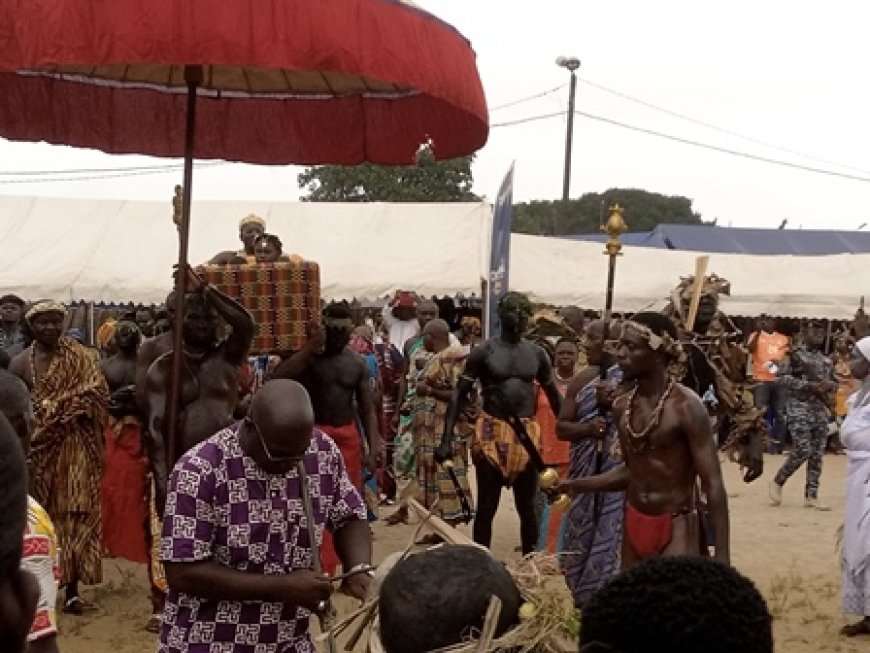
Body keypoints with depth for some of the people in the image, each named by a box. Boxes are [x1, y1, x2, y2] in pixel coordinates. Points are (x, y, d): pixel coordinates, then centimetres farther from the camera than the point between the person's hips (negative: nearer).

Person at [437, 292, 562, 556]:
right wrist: (447, 439, -14)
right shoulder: (483, 352, -6)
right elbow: (459, 395, -6)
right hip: (491, 433, -3)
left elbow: (554, 396, 14)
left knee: (527, 507, 11)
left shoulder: (537, 354, 5)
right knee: (486, 507, 4)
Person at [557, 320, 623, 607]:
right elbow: (562, 427, 10)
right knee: (582, 534, 9)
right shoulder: (582, 379, 10)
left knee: (612, 535, -6)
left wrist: (614, 404, -18)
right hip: (586, 471, 5)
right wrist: (587, 427, -9)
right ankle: (583, 598, 22)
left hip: (621, 471, -5)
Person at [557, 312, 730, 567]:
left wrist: (722, 559, -20)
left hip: (676, 528, -6)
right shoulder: (622, 406, 3)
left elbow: (713, 484, -17)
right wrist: (577, 485, 5)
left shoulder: (686, 407, -17)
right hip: (633, 524, 6)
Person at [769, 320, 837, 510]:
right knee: (803, 450, -13)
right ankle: (777, 482, 7)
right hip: (799, 408, -7)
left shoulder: (826, 360, 15)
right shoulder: (795, 354, -5)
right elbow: (781, 377, -14)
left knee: (817, 454, 4)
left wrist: (829, 385, -2)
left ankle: (811, 496, 8)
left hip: (820, 410, 7)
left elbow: (833, 381, 23)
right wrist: (808, 385, -20)